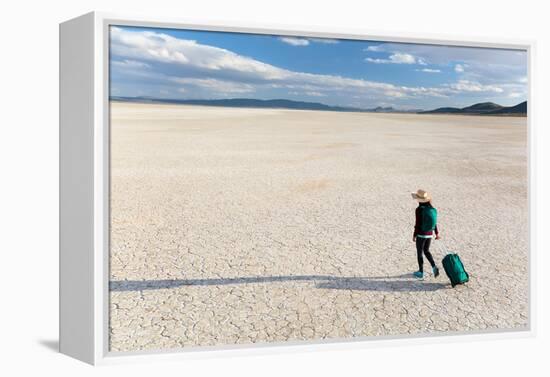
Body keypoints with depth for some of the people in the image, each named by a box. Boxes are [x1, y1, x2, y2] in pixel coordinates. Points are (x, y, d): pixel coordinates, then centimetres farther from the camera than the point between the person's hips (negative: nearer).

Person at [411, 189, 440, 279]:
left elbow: (417, 224, -17)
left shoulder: (419, 209, -19)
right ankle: (434, 267, 6)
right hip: (429, 234, 6)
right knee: (426, 251, 22)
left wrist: (414, 235, -8)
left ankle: (421, 272, 20)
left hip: (421, 234, -6)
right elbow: (434, 222, 6)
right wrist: (437, 233, 16)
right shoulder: (431, 208, 0)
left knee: (419, 253, 10)